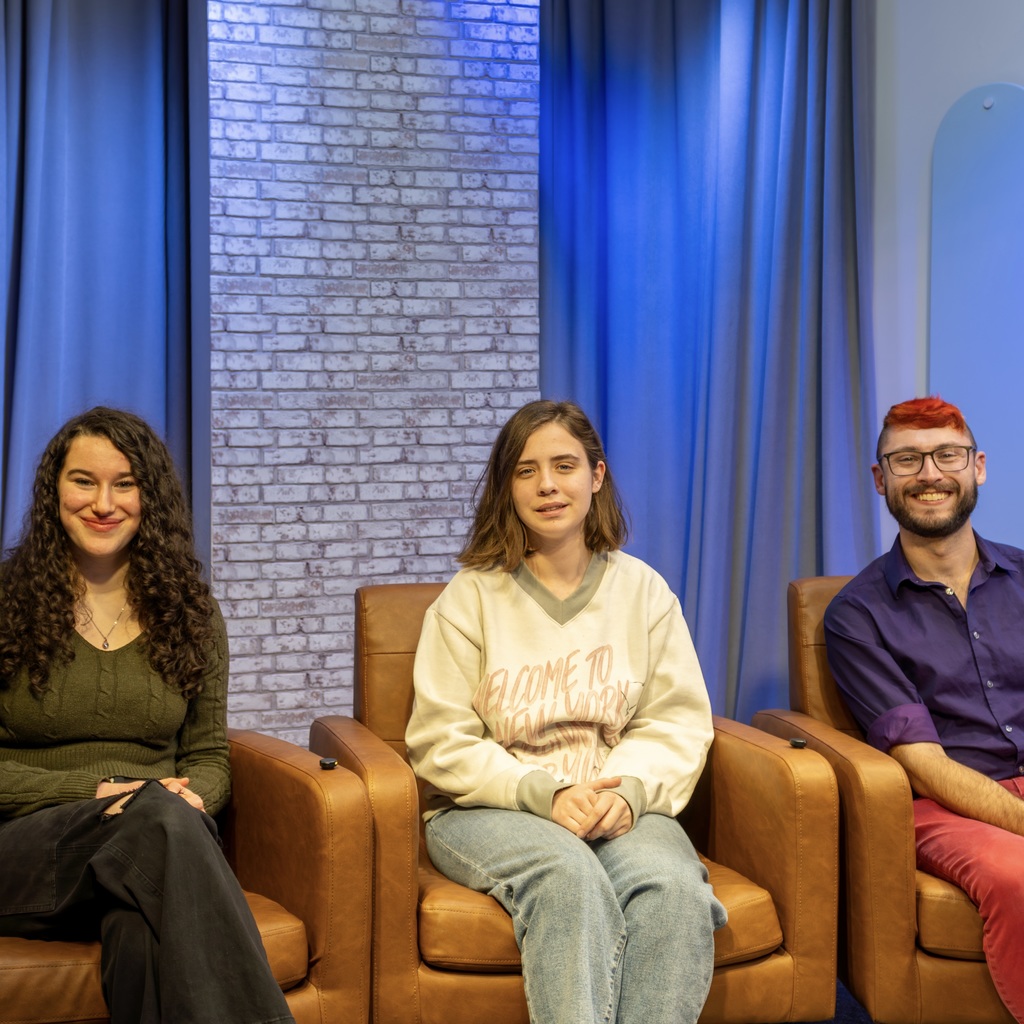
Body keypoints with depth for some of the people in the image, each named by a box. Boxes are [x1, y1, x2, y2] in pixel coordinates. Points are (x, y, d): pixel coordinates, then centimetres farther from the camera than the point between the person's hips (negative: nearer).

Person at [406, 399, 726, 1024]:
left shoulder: (643, 590, 11)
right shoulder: (470, 598, 3)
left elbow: (680, 721, 7)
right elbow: (441, 744, -2)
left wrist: (629, 790, -14)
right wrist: (544, 792, -16)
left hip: (619, 810, 2)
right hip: (490, 810, -2)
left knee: (674, 886, -30)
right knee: (572, 878, -35)